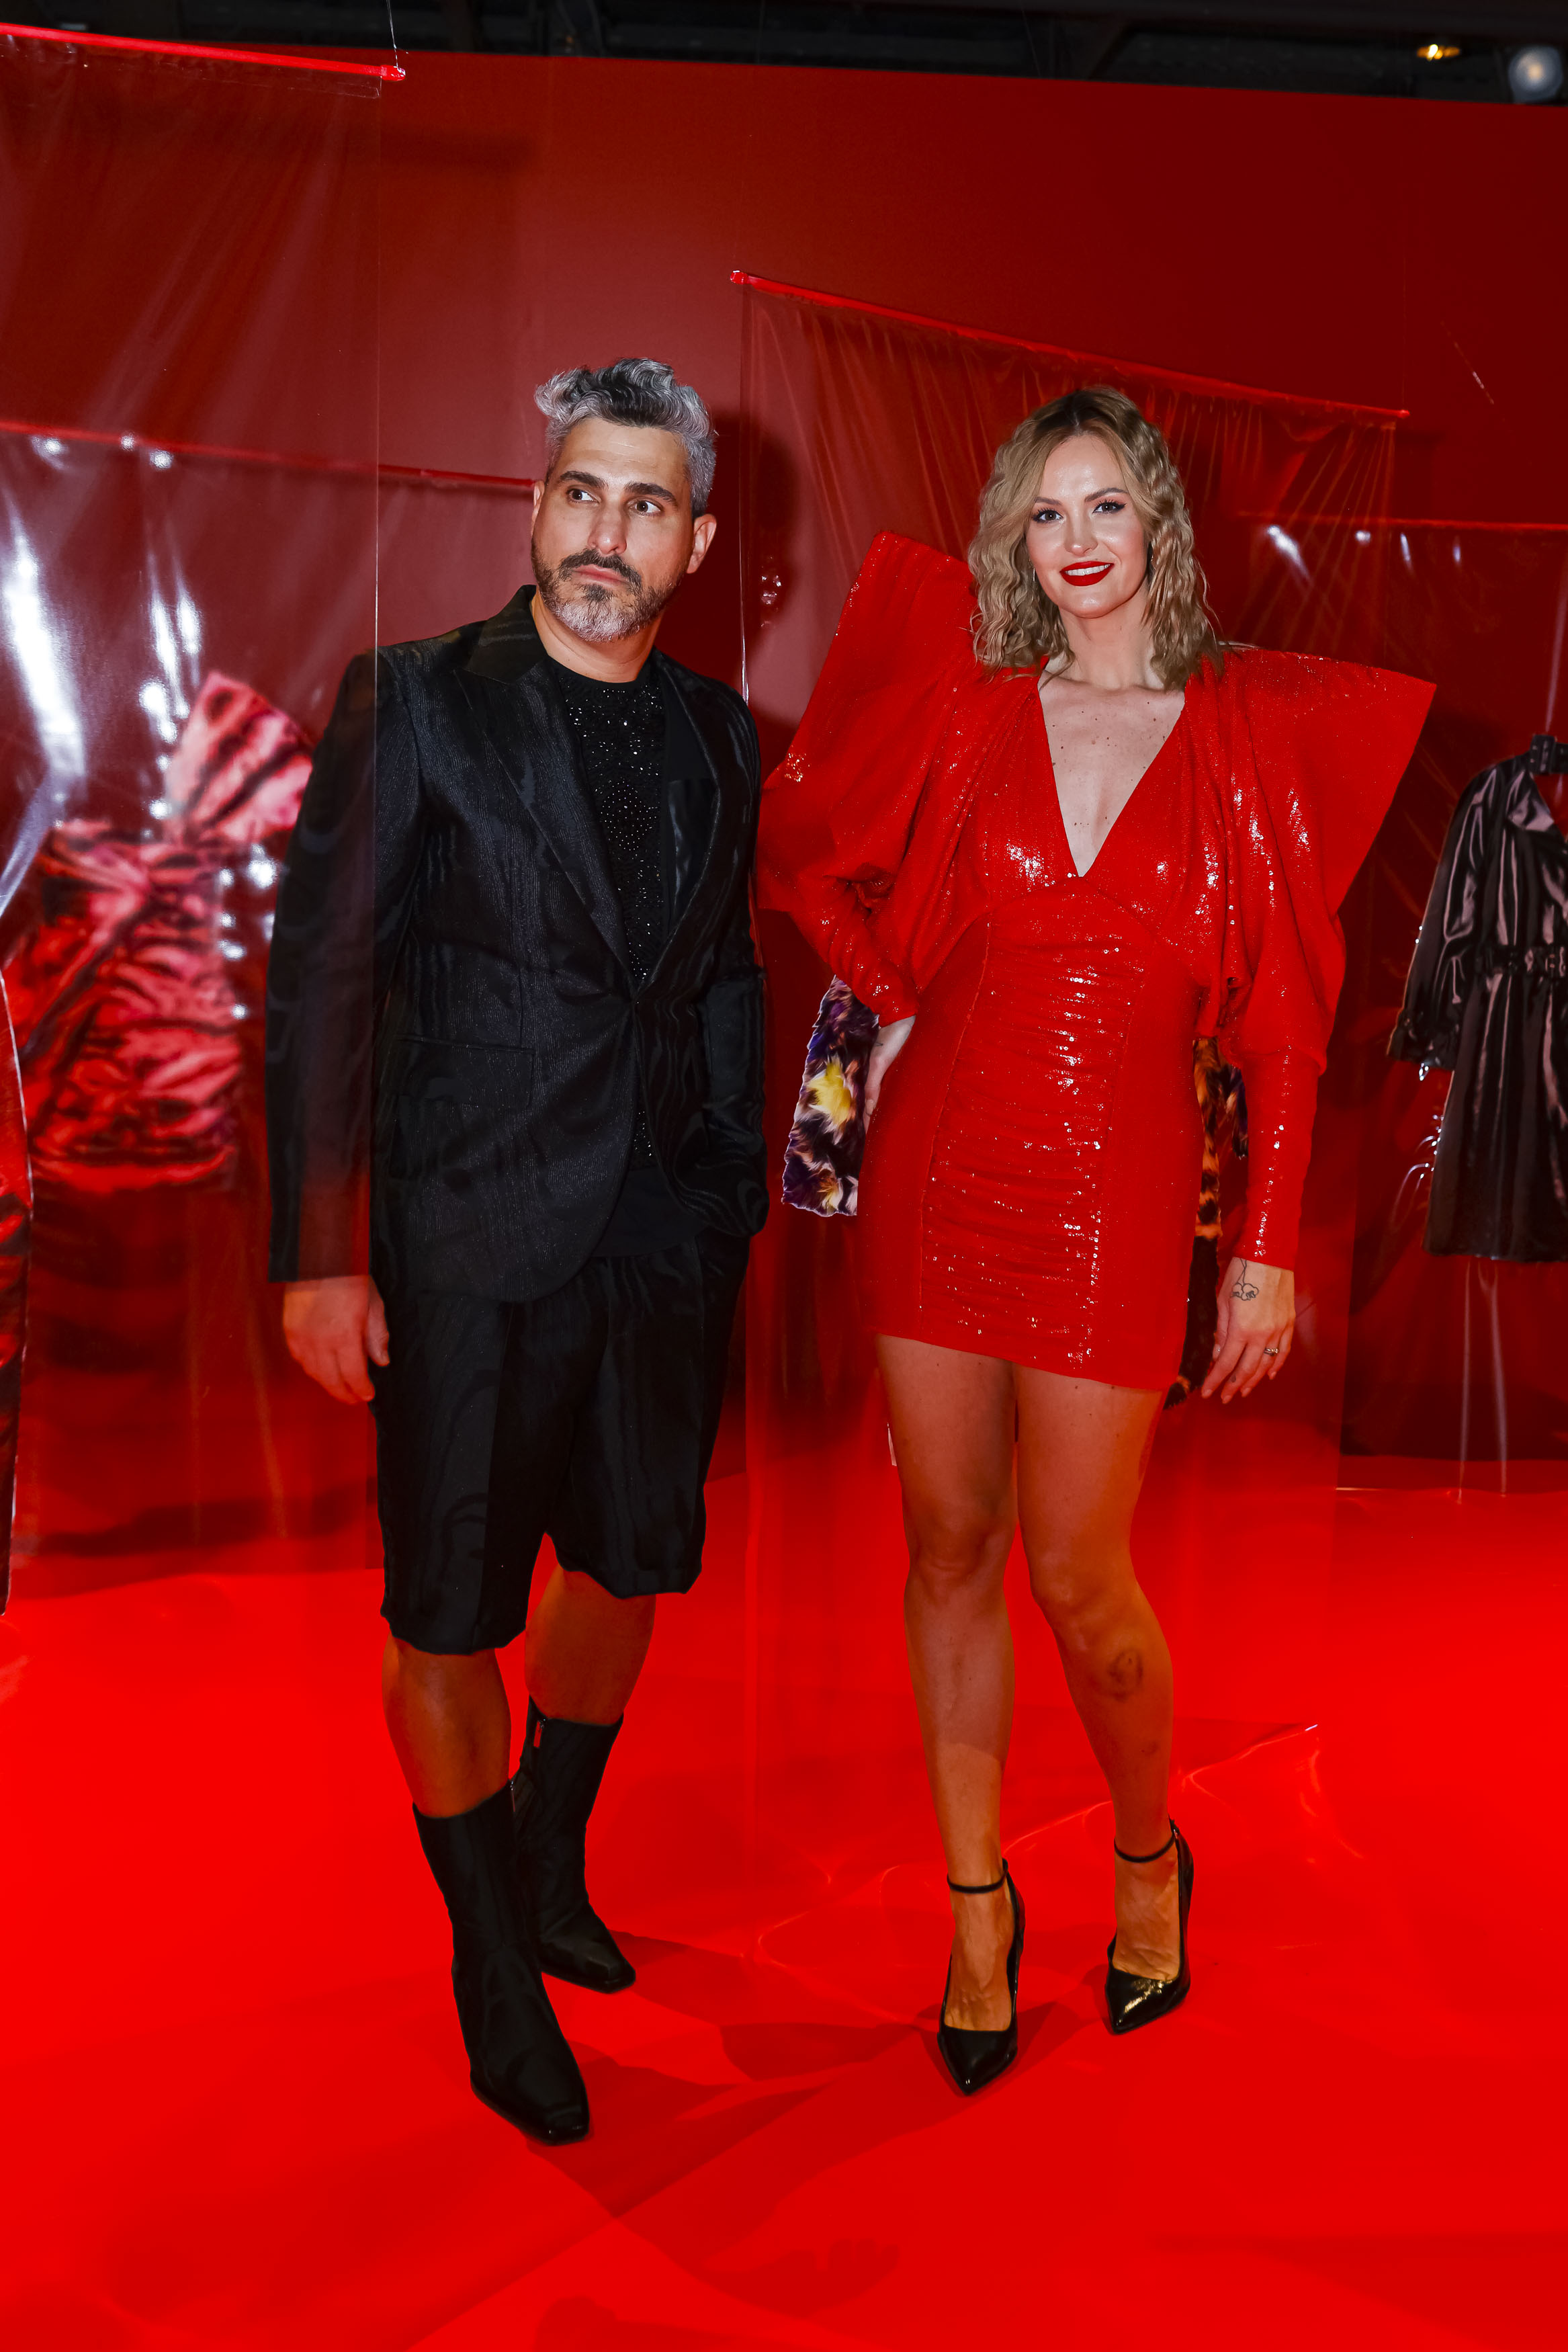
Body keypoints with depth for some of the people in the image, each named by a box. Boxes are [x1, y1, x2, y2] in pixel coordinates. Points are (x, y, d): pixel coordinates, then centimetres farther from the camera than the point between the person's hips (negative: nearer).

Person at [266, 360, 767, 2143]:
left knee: (624, 1568, 18)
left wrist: (735, 1198, 13)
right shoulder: (412, 705, -7)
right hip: (473, 1242, -5)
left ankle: (550, 1864, 44)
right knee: (451, 1615, 6)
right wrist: (318, 1256, -12)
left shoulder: (715, 736, 7)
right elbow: (319, 983, -8)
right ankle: (495, 1969, 28)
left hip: (668, 1237, 5)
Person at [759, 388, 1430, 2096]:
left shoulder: (1252, 733, 0)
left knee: (1076, 1573, -1)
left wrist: (1269, 1247, -4)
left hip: (1113, 1185, -2)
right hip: (937, 1166, 2)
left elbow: (1284, 1012, -1)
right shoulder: (970, 706, 4)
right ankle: (976, 1904, 26)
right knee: (948, 1544, 8)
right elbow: (800, 849, 16)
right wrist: (892, 1008, 8)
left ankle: (1149, 1857, 29)